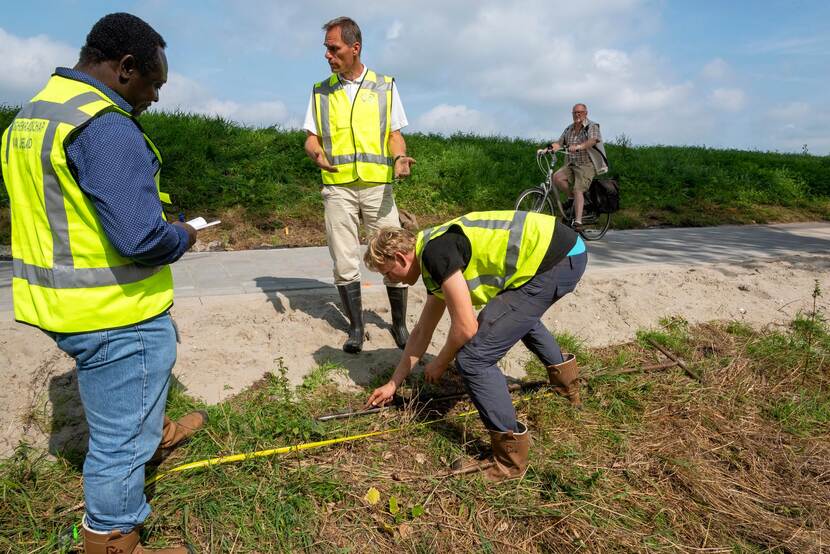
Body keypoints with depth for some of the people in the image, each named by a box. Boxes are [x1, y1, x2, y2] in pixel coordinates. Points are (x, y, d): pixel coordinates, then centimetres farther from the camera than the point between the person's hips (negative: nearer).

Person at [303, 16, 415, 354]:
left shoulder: (385, 87, 7)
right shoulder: (320, 91, 9)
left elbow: (394, 135, 6)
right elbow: (311, 137, 9)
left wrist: (399, 158, -15)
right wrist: (316, 153, -15)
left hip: (377, 186, -1)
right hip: (338, 187, 1)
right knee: (344, 262, 3)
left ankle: (400, 324, 16)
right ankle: (356, 326, 17)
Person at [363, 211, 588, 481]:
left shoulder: (435, 252, -14)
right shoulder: (435, 259, 17)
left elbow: (466, 328, -15)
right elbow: (422, 331, 26)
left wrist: (439, 364, 6)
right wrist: (393, 384, 32)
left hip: (556, 261, -11)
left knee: (473, 359, -9)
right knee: (515, 310, 41)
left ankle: (511, 455, 5)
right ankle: (562, 370, 54)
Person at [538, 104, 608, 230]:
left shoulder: (592, 126, -3)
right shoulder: (569, 129, 17)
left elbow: (592, 141, -22)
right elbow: (559, 142, 9)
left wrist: (578, 146, -41)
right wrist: (546, 149, -11)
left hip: (587, 165, -6)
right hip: (571, 165, 6)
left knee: (578, 190, -22)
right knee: (557, 177, -20)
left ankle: (578, 221, -26)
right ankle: (574, 198, -1)